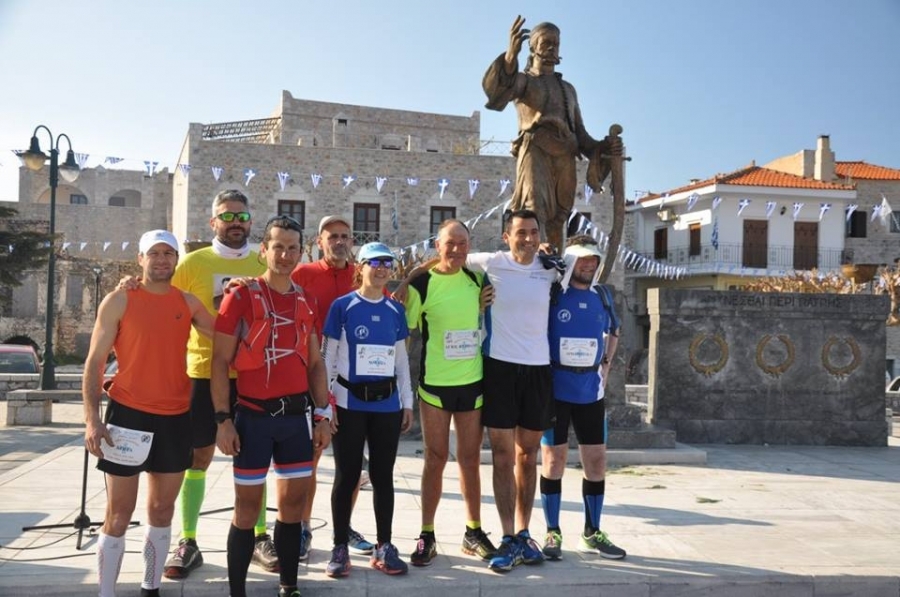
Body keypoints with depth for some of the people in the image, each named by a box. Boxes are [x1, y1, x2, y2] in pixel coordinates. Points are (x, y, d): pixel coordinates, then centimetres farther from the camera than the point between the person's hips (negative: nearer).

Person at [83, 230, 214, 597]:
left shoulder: (189, 303, 7)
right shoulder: (119, 301, -4)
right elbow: (95, 362, -5)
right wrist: (92, 417, -13)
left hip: (176, 418, 4)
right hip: (128, 414, -4)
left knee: (162, 510, 13)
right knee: (119, 513, 2)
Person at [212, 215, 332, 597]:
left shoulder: (305, 302, 10)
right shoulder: (241, 297, -5)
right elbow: (220, 360, -7)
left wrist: (323, 414, 7)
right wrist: (223, 418, -13)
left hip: (296, 416, 5)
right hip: (254, 415, -5)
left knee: (293, 502, 11)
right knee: (248, 505, 3)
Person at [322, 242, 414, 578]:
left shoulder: (396, 310, 8)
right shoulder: (342, 306, -3)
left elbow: (401, 360, 12)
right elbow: (328, 357, -2)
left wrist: (407, 402, 10)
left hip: (388, 403, 3)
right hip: (350, 402, -3)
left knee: (383, 475, 9)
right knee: (347, 475, 4)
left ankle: (384, 547, 19)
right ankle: (340, 548, 15)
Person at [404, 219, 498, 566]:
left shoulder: (476, 279, 4)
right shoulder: (421, 285, -8)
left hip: (472, 383, 3)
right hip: (435, 385, -3)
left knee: (470, 459, 12)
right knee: (435, 460, 4)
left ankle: (474, 532, 24)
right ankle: (427, 536, 17)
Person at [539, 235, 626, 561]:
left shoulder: (603, 295, 7)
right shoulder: (551, 294, -8)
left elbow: (613, 332, 24)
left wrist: (605, 365, 12)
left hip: (591, 392, 5)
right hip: (555, 390, -4)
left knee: (596, 460, 8)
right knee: (553, 459, 3)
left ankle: (592, 533, 22)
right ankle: (552, 532, 16)